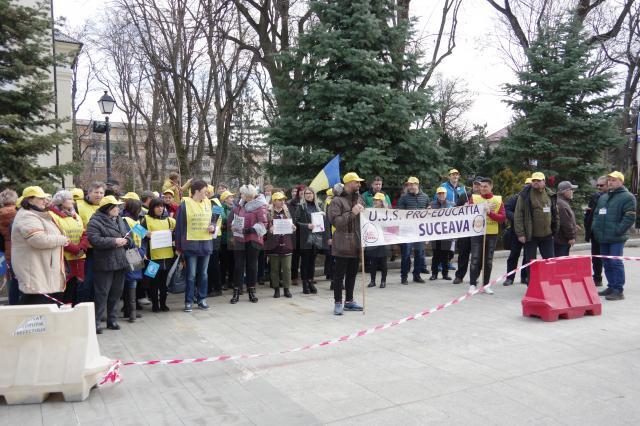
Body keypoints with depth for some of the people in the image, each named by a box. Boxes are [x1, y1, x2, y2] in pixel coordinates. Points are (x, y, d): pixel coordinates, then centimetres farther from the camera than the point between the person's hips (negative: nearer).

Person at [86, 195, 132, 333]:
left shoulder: (119, 219, 14)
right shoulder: (95, 221, -10)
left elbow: (126, 236, 22)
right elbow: (94, 240, -22)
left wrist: (126, 241, -1)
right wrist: (114, 242, -21)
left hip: (120, 262, 7)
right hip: (105, 264, -7)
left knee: (116, 292, 13)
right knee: (102, 293, -3)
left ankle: (112, 320, 24)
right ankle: (96, 322, 6)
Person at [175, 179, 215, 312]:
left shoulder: (207, 203, 6)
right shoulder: (185, 204, -9)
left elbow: (212, 220, 19)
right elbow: (179, 225, -7)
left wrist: (212, 227, -5)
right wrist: (179, 246, -6)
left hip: (206, 244, 5)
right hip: (191, 244, -5)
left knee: (203, 274, 12)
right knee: (191, 275, 1)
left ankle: (201, 299, 23)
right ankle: (189, 301, 11)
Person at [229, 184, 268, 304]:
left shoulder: (260, 206, -9)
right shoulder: (241, 205, 10)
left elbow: (263, 223, -15)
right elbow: (234, 218, 22)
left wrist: (252, 229, -24)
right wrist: (232, 226, 4)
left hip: (252, 240, -5)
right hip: (239, 239, 5)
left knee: (252, 265, 6)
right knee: (238, 265, 4)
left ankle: (251, 292, 18)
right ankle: (236, 292, 10)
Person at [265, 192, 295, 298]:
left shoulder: (287, 212, 11)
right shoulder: (268, 213, -1)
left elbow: (291, 225, 18)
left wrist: (293, 228, -3)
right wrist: (269, 229, -20)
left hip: (286, 243, 3)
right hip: (273, 244, -3)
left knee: (287, 268, 2)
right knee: (274, 268, 5)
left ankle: (287, 288, 12)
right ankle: (276, 289, 16)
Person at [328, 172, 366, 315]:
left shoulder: (359, 198, 13)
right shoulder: (337, 200, -10)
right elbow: (334, 220, -20)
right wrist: (352, 213, -22)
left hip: (356, 243, 7)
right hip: (342, 243, -7)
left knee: (352, 273, 14)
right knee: (340, 274, -1)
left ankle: (349, 301, 26)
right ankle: (338, 303, 7)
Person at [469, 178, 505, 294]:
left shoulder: (498, 200, 5)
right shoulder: (474, 198, 3)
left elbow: (503, 218, -3)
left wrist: (490, 212, -17)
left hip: (492, 234, 2)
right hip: (477, 233, -1)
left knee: (488, 260, 7)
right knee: (475, 259, -3)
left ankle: (486, 285, 15)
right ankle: (473, 284, 3)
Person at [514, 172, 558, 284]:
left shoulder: (550, 195, 8)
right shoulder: (525, 195, -5)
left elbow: (555, 214, 15)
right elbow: (518, 215, -9)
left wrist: (555, 230, 10)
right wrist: (520, 233, -13)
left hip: (547, 235, 4)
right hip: (531, 236, -3)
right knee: (530, 262, 5)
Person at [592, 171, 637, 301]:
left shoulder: (627, 197, -5)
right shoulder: (603, 197, 18)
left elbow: (630, 217, -13)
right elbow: (597, 214, 25)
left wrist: (618, 230, -17)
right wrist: (595, 228, 12)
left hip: (616, 238, -7)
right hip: (603, 237, 7)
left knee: (615, 262, -7)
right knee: (607, 263, 13)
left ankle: (618, 290, -1)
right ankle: (611, 287, 24)